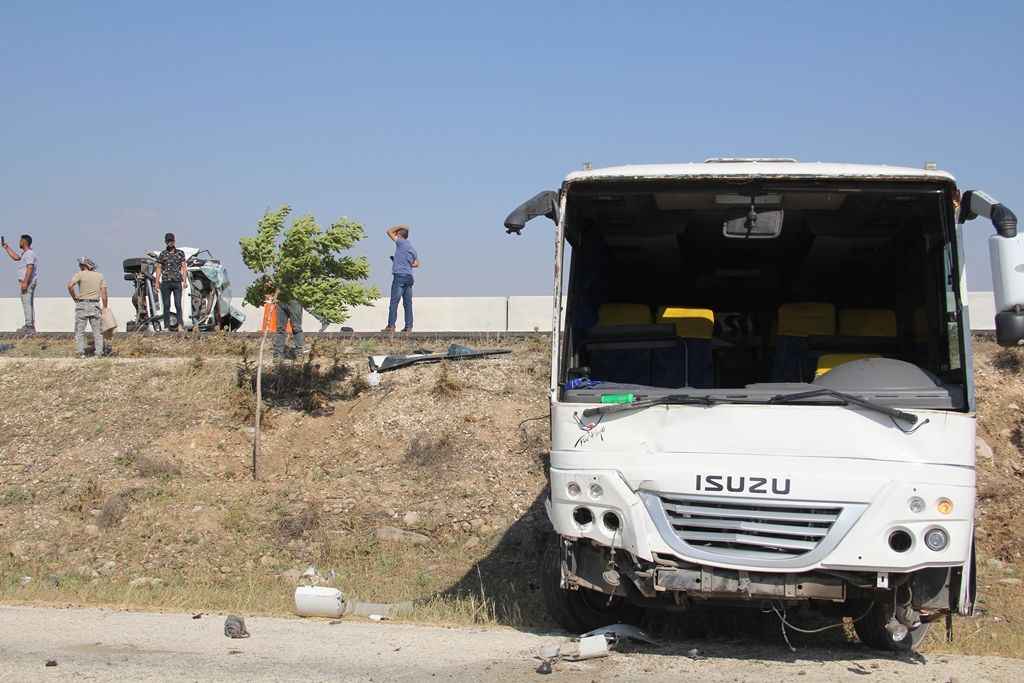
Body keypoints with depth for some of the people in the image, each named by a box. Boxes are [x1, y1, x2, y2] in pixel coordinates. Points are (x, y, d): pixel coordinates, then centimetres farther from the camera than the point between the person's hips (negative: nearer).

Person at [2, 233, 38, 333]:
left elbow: (30, 268, -24)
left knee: (27, 303, -12)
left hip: (27, 282, -11)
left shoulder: (29, 253, -15)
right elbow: (15, 257, 32)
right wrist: (6, 247, 35)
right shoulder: (25, 253, 17)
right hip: (25, 282, 11)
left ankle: (29, 326, -15)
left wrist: (25, 282, -28)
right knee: (28, 304, 12)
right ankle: (30, 326, 15)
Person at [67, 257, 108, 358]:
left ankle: (81, 352, -2)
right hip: (95, 305, 3)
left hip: (82, 304, -3)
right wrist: (105, 307, 6)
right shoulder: (100, 275, 8)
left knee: (79, 330, 5)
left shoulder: (80, 274, -2)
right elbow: (104, 293, 2)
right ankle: (99, 352, 2)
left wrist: (74, 297, -3)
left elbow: (70, 286, -17)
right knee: (97, 330, 8)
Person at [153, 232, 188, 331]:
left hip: (177, 282, -1)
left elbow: (184, 267, 5)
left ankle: (180, 325, -10)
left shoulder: (180, 253, 8)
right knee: (166, 305, 3)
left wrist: (185, 281, -5)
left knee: (178, 304, -8)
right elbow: (158, 269, 8)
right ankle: (166, 326, 6)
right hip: (165, 282, 1)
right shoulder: (162, 254, 9)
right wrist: (157, 282, 1)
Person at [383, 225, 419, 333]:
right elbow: (417, 264, 18)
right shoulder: (412, 248, 15)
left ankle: (391, 325, -9)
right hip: (409, 276, 7)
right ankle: (408, 326, 3)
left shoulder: (401, 242, -4)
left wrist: (401, 227, 15)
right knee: (407, 303, 6)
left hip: (399, 275, -7)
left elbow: (389, 231, 5)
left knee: (394, 302, -6)